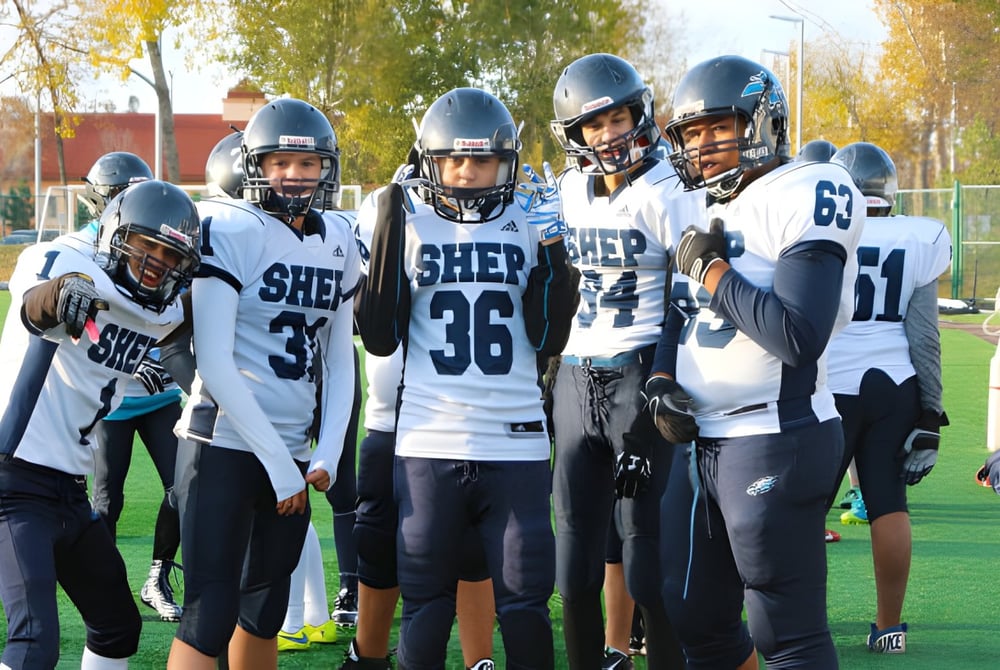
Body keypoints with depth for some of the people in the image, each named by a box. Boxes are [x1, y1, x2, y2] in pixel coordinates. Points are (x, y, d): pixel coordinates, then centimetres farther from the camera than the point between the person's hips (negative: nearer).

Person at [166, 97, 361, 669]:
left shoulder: (339, 246, 10)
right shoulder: (229, 231, -10)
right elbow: (213, 361, -15)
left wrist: (328, 454, 0)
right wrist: (277, 461, -15)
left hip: (292, 454, 6)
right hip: (226, 445, -6)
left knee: (265, 614, 14)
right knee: (210, 616, -10)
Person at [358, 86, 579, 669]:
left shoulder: (528, 227, 7)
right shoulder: (411, 227, 6)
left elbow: (548, 341, 2)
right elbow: (380, 337, 0)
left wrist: (551, 249, -7)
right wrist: (388, 237, -5)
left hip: (515, 442, 0)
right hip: (429, 444, 0)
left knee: (525, 600, 0)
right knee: (426, 605, 4)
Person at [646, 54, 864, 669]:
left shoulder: (808, 197, -14)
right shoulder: (711, 215, 14)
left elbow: (800, 338, -24)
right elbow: (681, 318, 24)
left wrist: (712, 269, -15)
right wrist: (663, 382, 4)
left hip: (774, 441, -9)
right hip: (702, 442, 9)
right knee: (695, 619, 17)